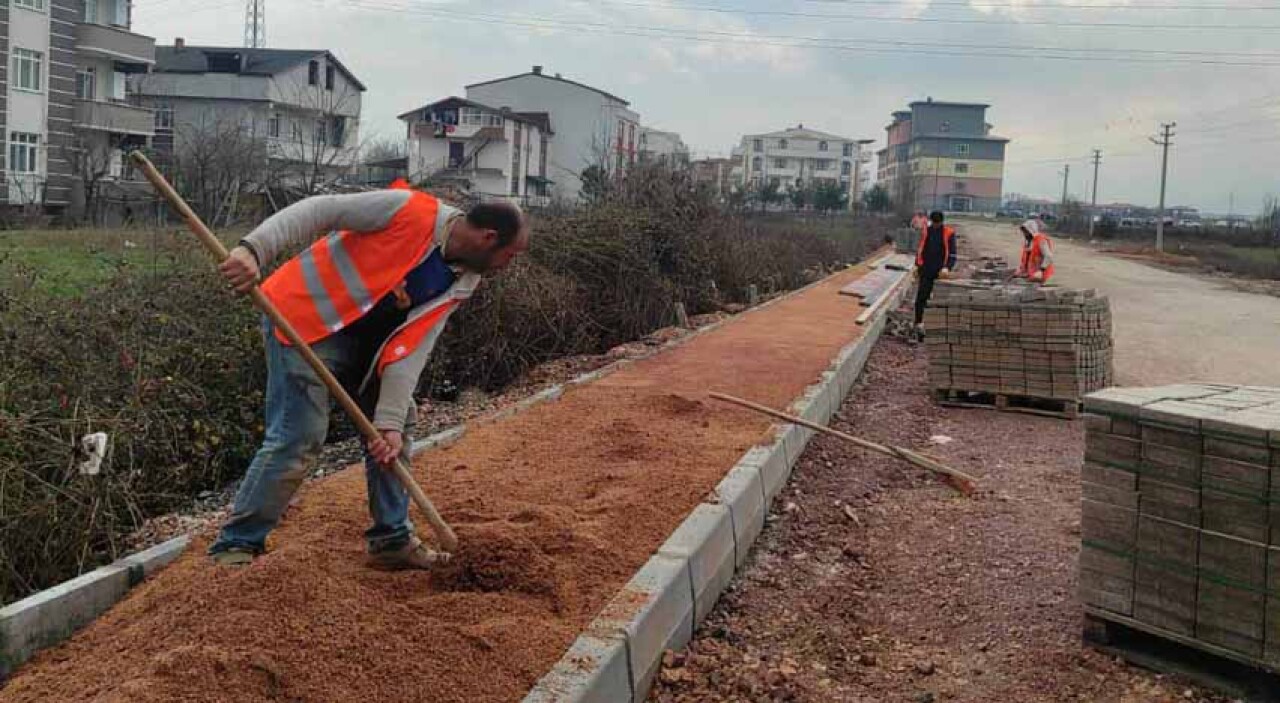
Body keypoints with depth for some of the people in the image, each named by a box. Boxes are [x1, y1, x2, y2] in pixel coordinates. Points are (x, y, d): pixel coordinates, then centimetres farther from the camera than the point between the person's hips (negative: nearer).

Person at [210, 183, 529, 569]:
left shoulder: (462, 283, -1)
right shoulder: (410, 210, -22)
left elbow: (413, 346, -7)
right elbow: (318, 210, -23)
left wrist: (390, 421, -17)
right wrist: (253, 250, -36)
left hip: (363, 338, 8)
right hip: (305, 317, -8)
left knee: (397, 424, 9)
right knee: (298, 437, -14)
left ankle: (393, 540, 22)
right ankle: (234, 546, -2)